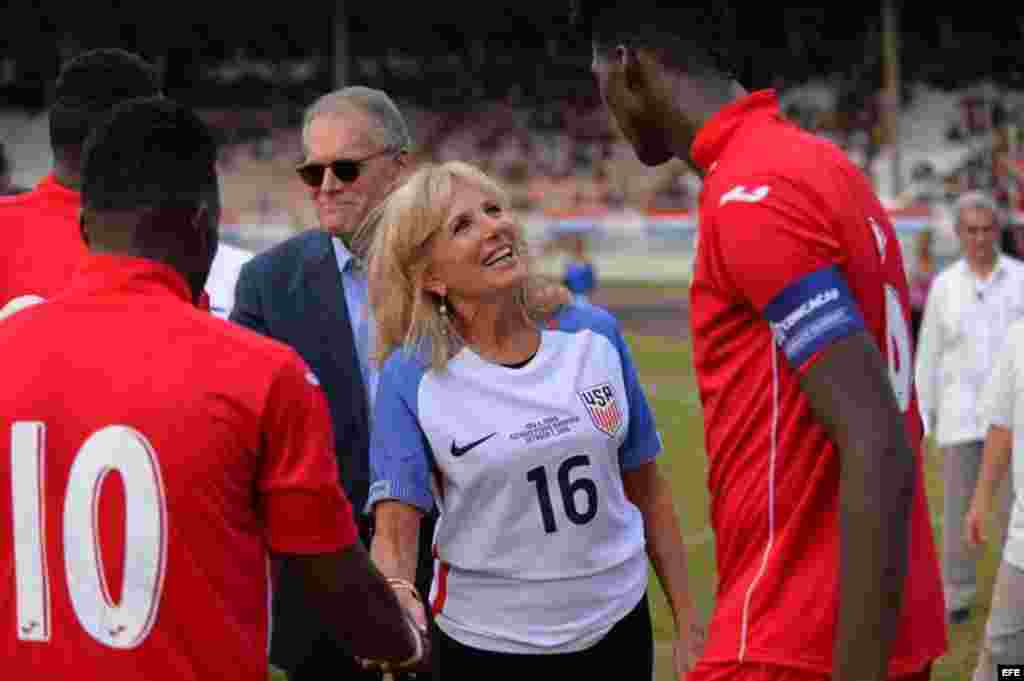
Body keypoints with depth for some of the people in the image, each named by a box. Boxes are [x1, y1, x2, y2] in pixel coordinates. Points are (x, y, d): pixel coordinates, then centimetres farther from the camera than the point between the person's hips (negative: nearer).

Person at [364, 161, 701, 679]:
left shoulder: (594, 335, -3)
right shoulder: (412, 379, -12)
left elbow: (648, 491, 5)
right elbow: (394, 530, -17)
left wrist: (686, 624, 5)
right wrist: (398, 598, -38)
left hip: (617, 627, 3)